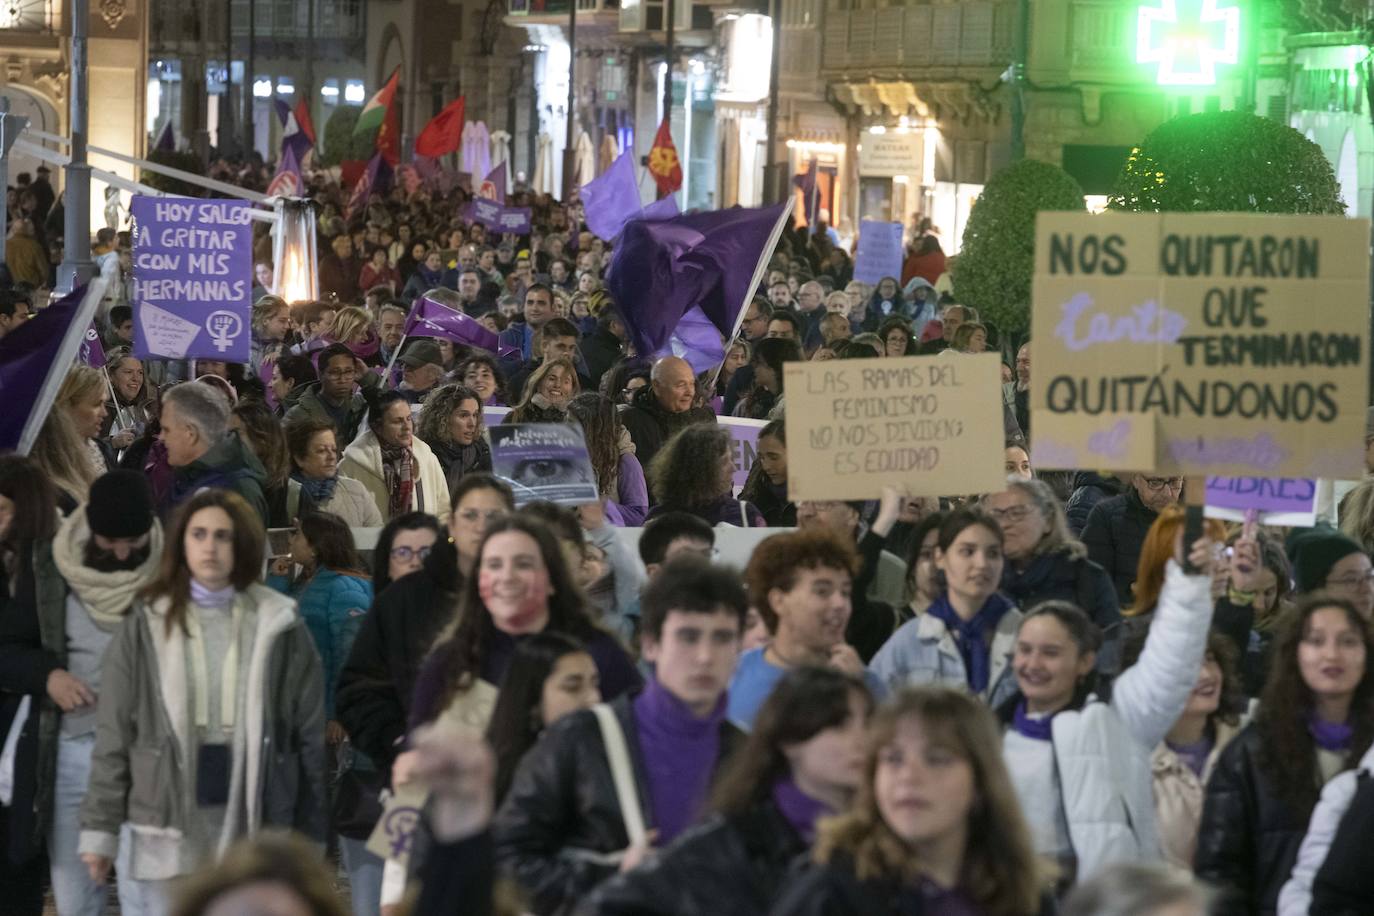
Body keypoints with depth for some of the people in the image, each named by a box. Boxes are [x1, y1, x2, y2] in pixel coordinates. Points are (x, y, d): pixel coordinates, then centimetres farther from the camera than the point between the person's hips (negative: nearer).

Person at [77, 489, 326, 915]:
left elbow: (311, 731, 4)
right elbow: (113, 734, 2)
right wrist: (99, 828, -3)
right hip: (165, 821, 0)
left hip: (252, 820, 0)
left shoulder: (279, 625, 3)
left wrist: (311, 832, 2)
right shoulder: (145, 625, 2)